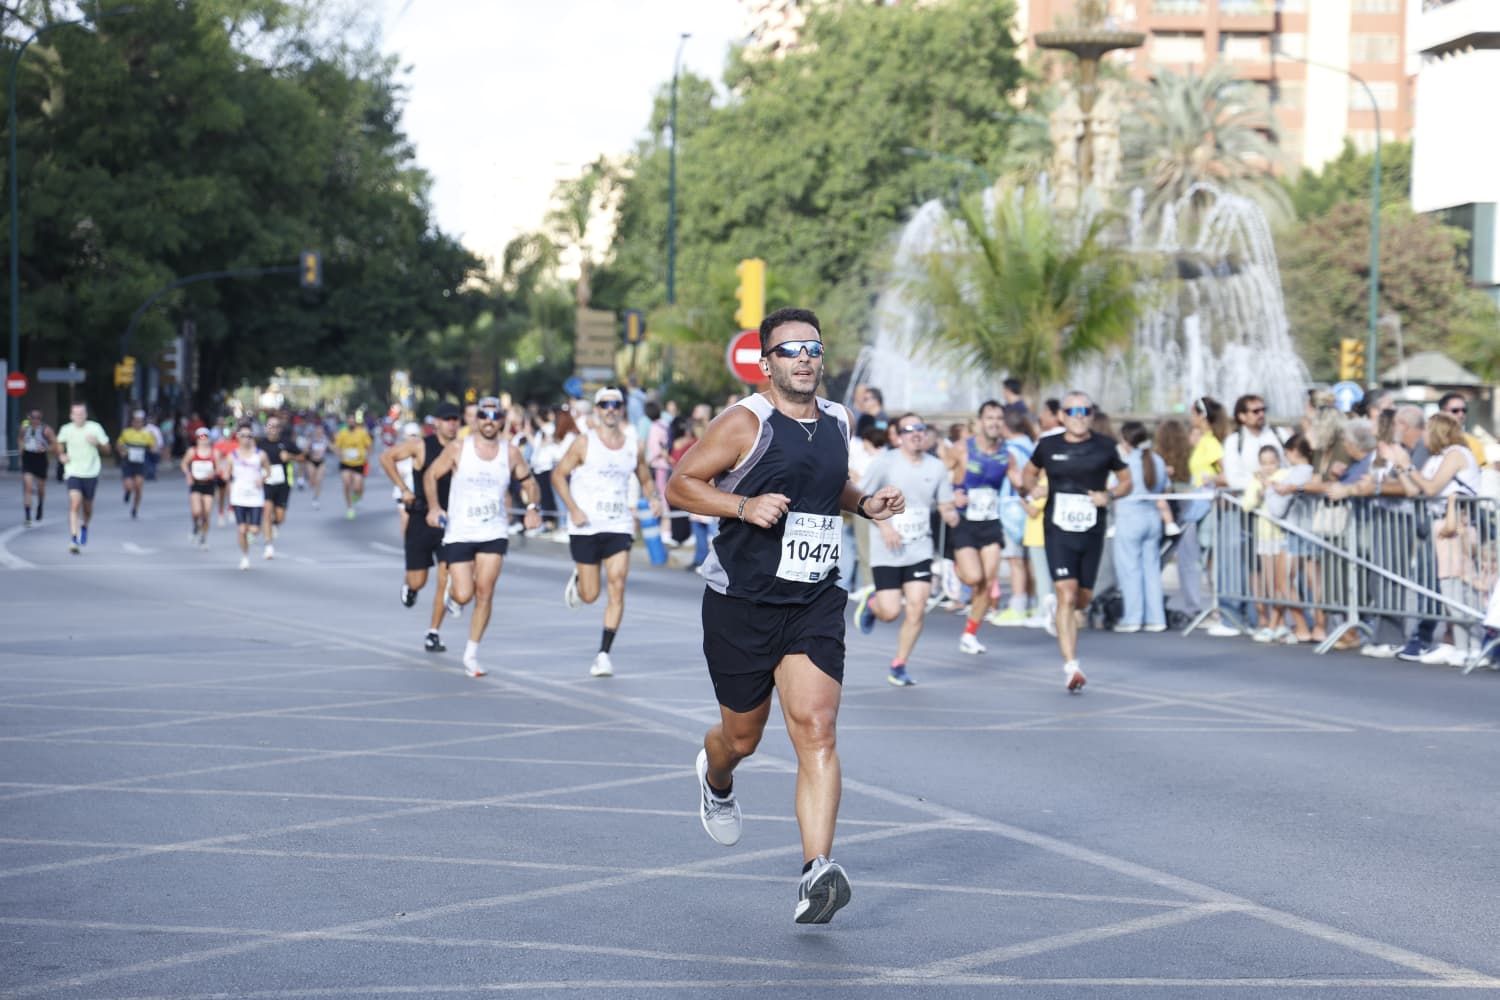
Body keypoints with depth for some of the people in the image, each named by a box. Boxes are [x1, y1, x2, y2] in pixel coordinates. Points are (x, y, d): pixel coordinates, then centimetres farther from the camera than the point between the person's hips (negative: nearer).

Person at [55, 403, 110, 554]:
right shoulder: (66, 430, -2)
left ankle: (84, 526, 46)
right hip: (73, 473, -1)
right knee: (75, 504, -18)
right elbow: (60, 442, 20)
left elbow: (106, 447, 1)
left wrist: (96, 443, -19)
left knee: (87, 507, 12)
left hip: (91, 473, 1)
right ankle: (73, 539, -19)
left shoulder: (94, 428, -6)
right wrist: (61, 455, 2)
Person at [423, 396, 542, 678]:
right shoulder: (457, 449, -3)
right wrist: (434, 507, -6)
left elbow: (528, 482, 14)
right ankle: (451, 585, 33)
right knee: (463, 596, -7)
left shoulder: (510, 451, 3)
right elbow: (431, 475, 7)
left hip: (494, 533, 1)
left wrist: (533, 507, -4)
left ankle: (471, 654, 2)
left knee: (484, 593, -11)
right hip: (459, 533, -1)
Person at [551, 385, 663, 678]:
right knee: (590, 595, 3)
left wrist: (654, 498, -3)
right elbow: (559, 475, 0)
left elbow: (646, 479, 19)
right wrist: (573, 509, -13)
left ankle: (604, 653, -7)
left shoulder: (634, 445, 6)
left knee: (617, 590, -12)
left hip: (619, 527, 2)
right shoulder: (584, 442, -3)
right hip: (586, 528, -2)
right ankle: (577, 580, 40)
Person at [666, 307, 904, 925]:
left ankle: (816, 873, -22)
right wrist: (745, 506, -21)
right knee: (742, 736, 12)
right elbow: (678, 484, -8)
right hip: (741, 602, -3)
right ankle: (716, 782, 51)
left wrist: (866, 504, 8)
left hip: (815, 603, 3)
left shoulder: (838, 423, 9)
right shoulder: (746, 422, -9)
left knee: (817, 729, -14)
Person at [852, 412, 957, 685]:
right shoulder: (885, 462, -8)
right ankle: (870, 602, 32)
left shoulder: (936, 467, 2)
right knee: (890, 612, -6)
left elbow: (945, 505, 9)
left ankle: (899, 666, 8)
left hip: (920, 550, 3)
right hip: (886, 551, -3)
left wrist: (950, 514, -15)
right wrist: (883, 525, -15)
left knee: (917, 607, -8)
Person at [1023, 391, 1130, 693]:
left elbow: (1126, 481, 9)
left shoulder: (1105, 447, 0)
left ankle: (1066, 624, 50)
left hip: (1092, 532, 2)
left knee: (1083, 598, 14)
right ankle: (1071, 667, -16)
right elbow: (1030, 472, 18)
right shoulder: (1048, 446, 1)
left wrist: (1110, 495, -11)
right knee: (1066, 596, -14)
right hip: (1058, 531, -2)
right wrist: (1029, 487, -4)